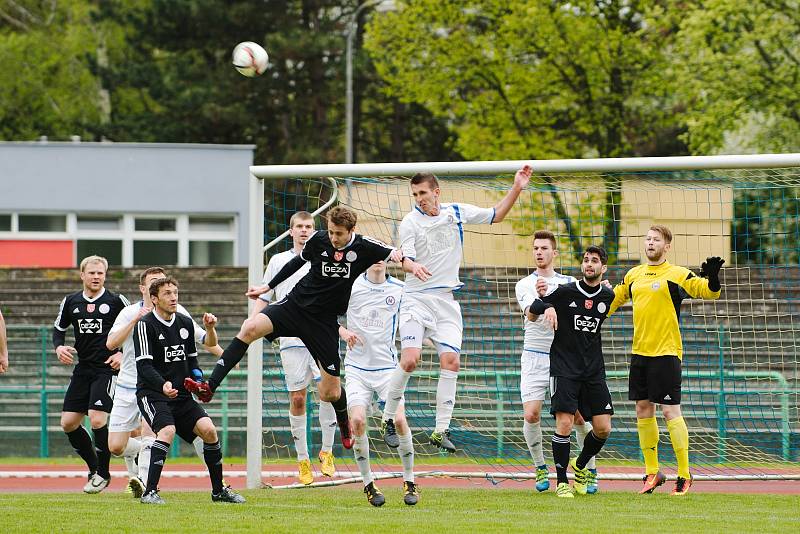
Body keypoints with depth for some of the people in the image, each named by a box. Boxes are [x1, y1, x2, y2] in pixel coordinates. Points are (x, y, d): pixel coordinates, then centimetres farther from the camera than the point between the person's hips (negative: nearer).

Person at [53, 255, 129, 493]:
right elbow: (58, 328, 21)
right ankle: (94, 467, 20)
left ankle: (103, 473, -1)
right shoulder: (71, 302, 8)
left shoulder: (116, 302, -4)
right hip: (83, 370, 5)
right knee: (68, 423, 1)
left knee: (97, 419, -18)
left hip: (108, 369, -5)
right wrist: (59, 347, 1)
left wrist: (124, 354, -8)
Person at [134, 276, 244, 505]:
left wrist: (197, 377, 2)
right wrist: (163, 385, -32)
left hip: (181, 396, 6)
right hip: (151, 393, -6)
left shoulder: (185, 323, 11)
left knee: (208, 429, -10)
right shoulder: (145, 325, -9)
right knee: (167, 431, -29)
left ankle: (218, 490, 4)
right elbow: (143, 365, -17)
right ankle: (150, 492, -25)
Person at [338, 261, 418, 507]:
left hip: (387, 366, 0)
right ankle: (368, 483, -2)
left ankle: (409, 482, 1)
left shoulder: (399, 289, 3)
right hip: (357, 367, 0)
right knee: (357, 420, -18)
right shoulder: (350, 285, 0)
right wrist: (343, 332, -12)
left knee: (399, 420, -16)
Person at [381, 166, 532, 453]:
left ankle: (441, 430, -4)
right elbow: (407, 259, -13)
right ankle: (388, 420, -1)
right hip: (417, 297, -3)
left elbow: (496, 215, 15)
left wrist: (517, 188, 5)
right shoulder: (410, 223, -6)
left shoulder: (457, 212, 6)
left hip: (447, 299, 3)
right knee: (409, 359, -17)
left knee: (450, 361, -8)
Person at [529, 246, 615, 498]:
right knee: (564, 423, -13)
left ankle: (580, 466, 26)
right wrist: (546, 306, -19)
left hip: (594, 370, 4)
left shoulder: (607, 296, 5)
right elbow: (530, 315, -1)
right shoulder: (565, 291, -6)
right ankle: (561, 481, -1)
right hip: (564, 368, -4)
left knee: (603, 428, -1)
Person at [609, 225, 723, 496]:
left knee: (670, 411, -8)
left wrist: (712, 278, -32)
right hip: (639, 352, 6)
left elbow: (709, 291, -12)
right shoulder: (634, 275, 13)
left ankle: (684, 474, -2)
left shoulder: (676, 275, -5)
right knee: (643, 409, 8)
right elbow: (613, 300, 27)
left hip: (666, 352, -6)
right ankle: (652, 472, 18)